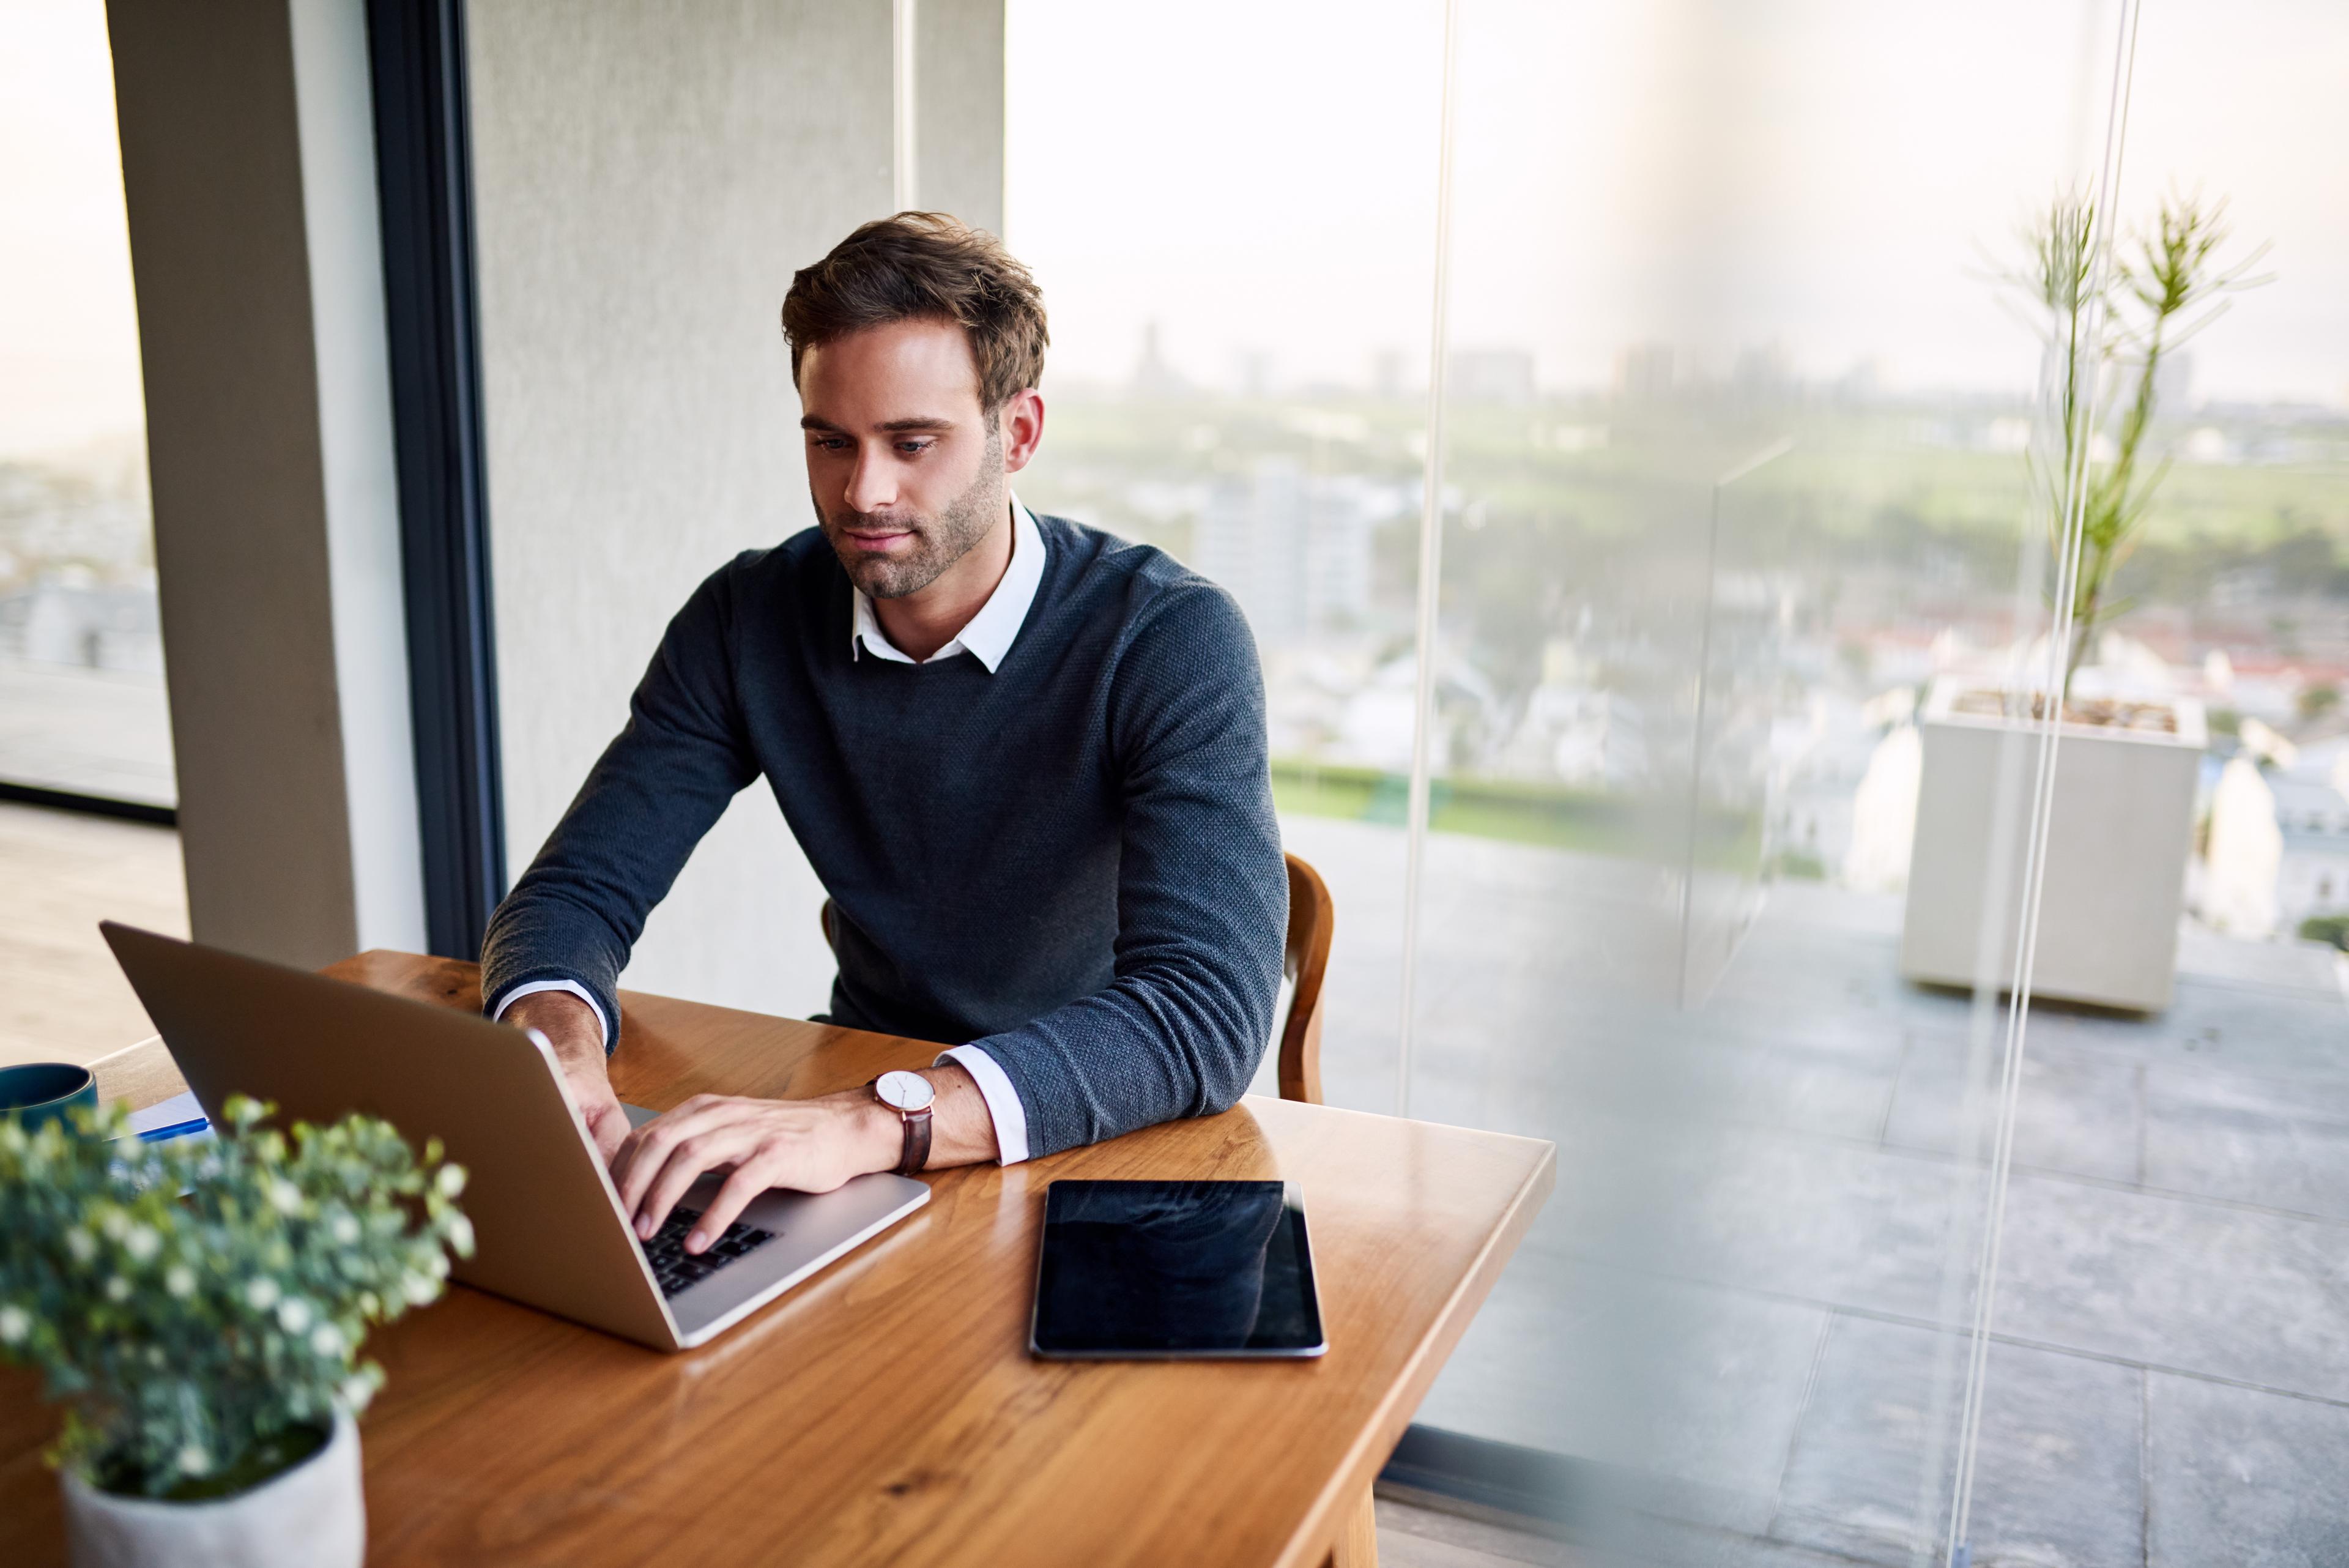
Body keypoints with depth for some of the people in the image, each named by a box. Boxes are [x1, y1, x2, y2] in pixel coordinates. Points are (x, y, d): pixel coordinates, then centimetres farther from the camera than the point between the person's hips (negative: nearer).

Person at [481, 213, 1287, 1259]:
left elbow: (1211, 1011, -31)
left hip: (1104, 1137, -4)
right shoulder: (750, 621, -5)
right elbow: (575, 890, -3)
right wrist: (556, 1044, -28)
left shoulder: (1172, 642, -20)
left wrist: (874, 1125, -44)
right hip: (863, 1084, 4)